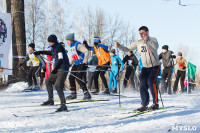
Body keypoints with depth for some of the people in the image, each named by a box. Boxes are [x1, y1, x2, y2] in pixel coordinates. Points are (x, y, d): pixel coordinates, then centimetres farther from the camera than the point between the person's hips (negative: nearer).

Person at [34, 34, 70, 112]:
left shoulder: (59, 48, -16)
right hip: (57, 69, 10)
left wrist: (55, 69, -27)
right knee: (48, 81, 19)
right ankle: (51, 100, 29)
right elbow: (51, 53, 35)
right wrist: (40, 52, 41)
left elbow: (61, 60, -23)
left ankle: (63, 105, -24)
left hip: (63, 69, -10)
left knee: (58, 85, -22)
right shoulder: (54, 48, 13)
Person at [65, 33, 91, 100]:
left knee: (78, 78, -18)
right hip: (76, 64, 9)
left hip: (82, 64, -9)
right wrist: (70, 63, 23)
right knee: (71, 77, 4)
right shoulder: (71, 46, 13)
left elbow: (86, 52, -23)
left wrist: (84, 62, -27)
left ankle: (86, 94, -13)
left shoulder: (78, 45, -16)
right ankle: (73, 93, 15)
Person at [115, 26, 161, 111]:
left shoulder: (153, 40, -6)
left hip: (155, 66, -5)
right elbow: (127, 49, 5)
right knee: (143, 85, -4)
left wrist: (147, 41, -36)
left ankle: (155, 103, -9)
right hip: (145, 67, 5)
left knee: (151, 82, -20)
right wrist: (119, 46, -12)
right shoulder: (138, 43, 6)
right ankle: (144, 105, 5)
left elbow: (155, 47, -28)